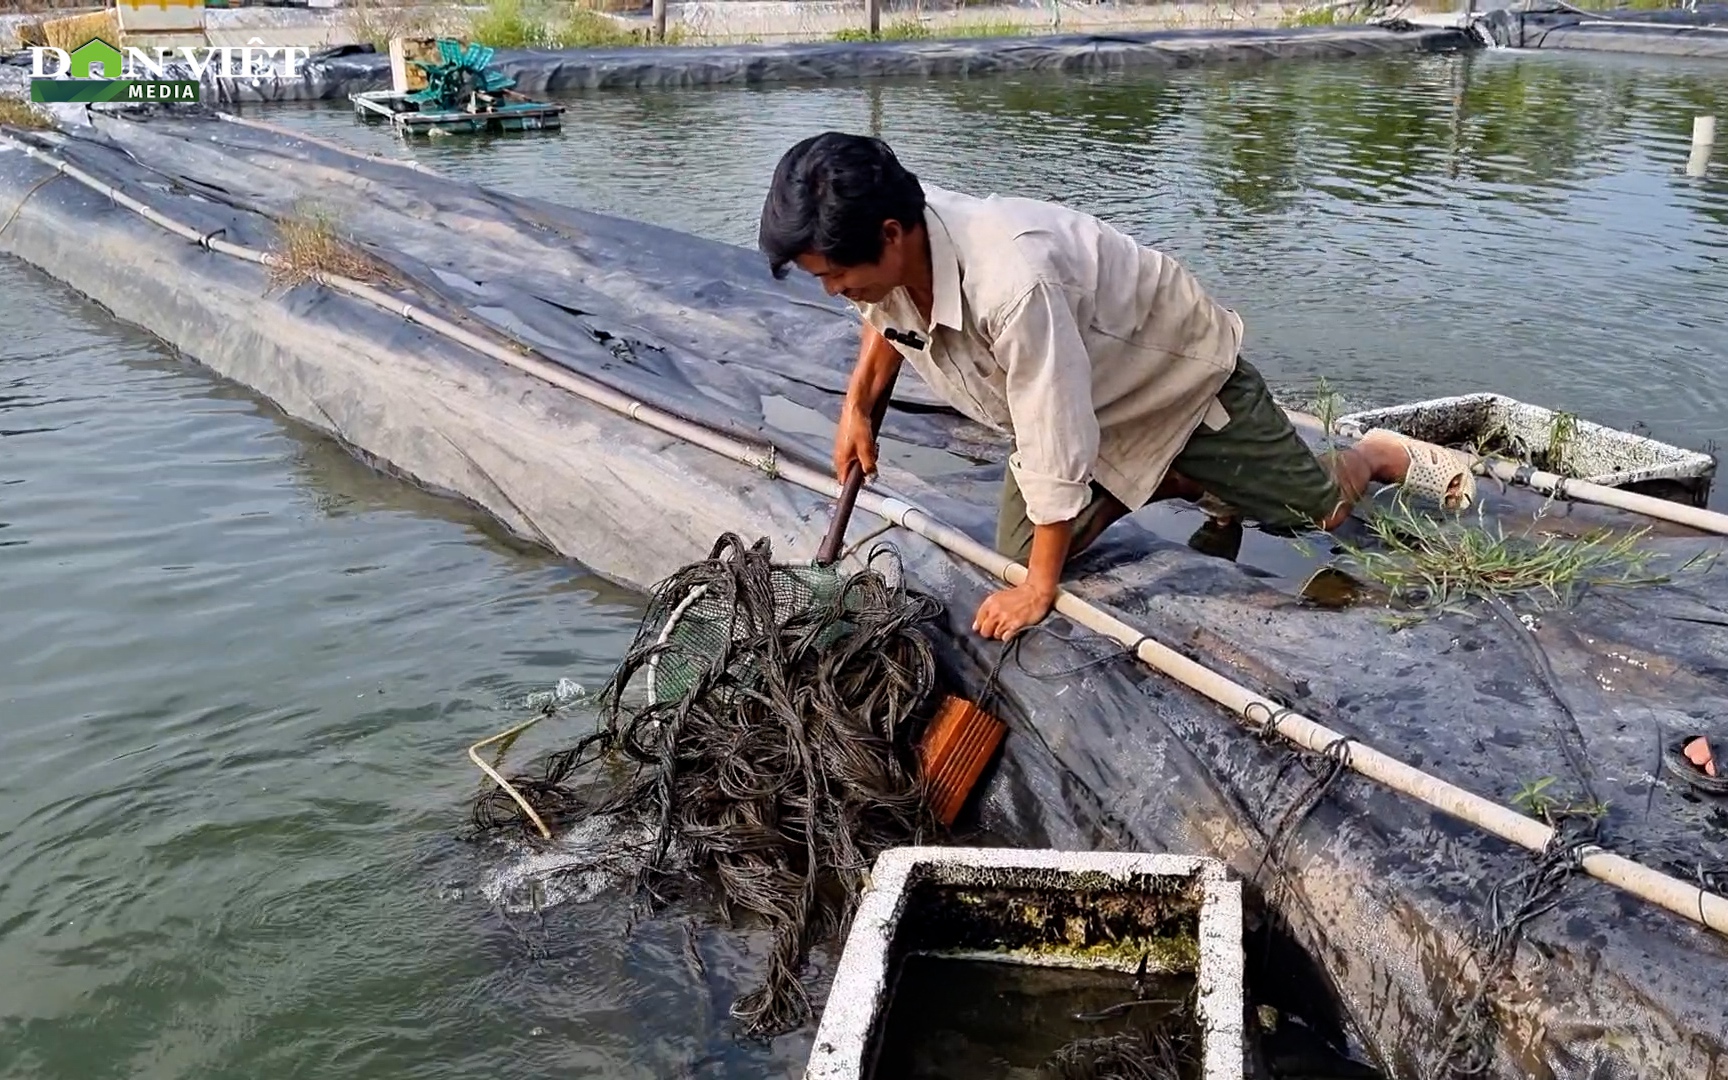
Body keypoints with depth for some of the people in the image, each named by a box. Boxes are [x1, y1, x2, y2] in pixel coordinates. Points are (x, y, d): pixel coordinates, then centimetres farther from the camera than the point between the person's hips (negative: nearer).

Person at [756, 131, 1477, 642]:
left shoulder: (1010, 283, -47)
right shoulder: (890, 244, -22)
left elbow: (1056, 449, -37)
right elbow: (885, 317, 8)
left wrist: (1038, 588, -25)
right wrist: (857, 406, -4)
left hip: (1181, 372, -7)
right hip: (1086, 396, 7)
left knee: (1315, 511, 6)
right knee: (1019, 552, 5)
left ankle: (1387, 455, 41)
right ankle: (1182, 483, 23)